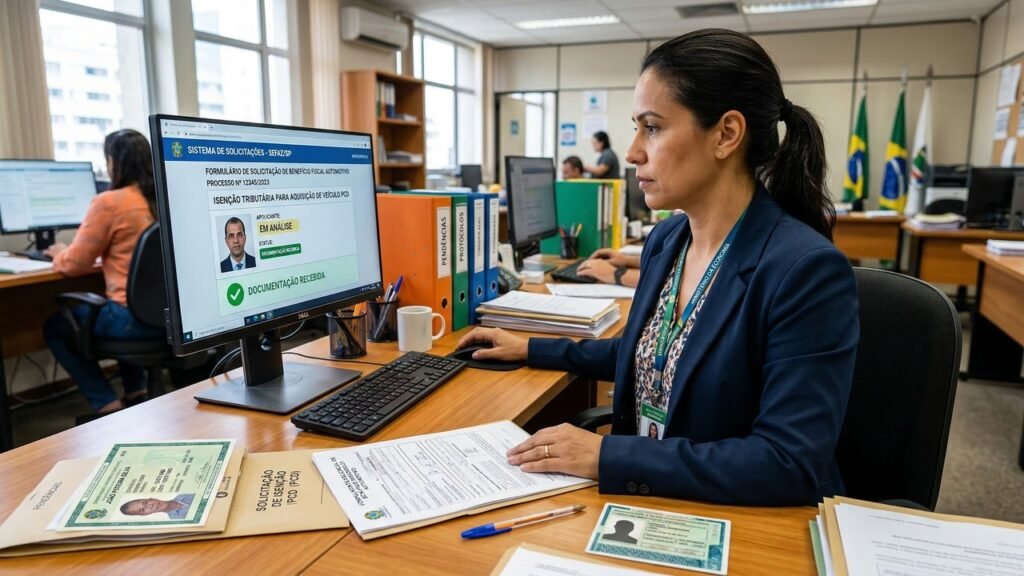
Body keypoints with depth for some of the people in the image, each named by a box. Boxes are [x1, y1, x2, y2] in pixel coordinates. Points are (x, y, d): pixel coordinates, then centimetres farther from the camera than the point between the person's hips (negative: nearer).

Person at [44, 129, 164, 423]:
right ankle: (137, 392, 34)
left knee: (55, 327, 20)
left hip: (136, 317, -7)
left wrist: (59, 253, 19)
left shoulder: (108, 202, -13)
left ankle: (108, 405, 14)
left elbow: (73, 265, -4)